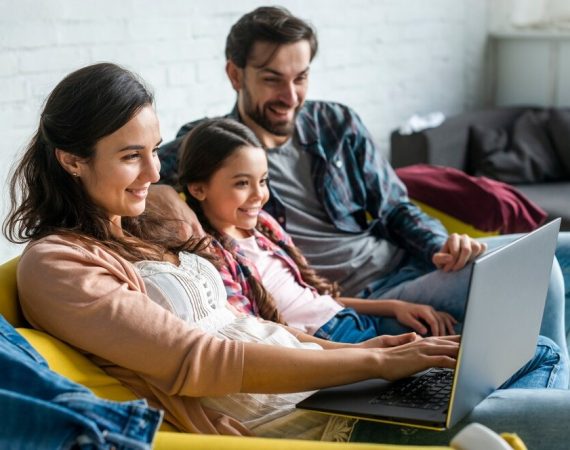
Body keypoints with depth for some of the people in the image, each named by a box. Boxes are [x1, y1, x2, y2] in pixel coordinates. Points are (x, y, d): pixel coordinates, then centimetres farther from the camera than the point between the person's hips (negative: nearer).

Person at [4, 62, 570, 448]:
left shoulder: (140, 230, 16)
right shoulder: (55, 265, -11)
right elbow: (200, 361, -20)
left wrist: (348, 348, 2)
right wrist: (374, 363, -19)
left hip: (319, 382, 9)